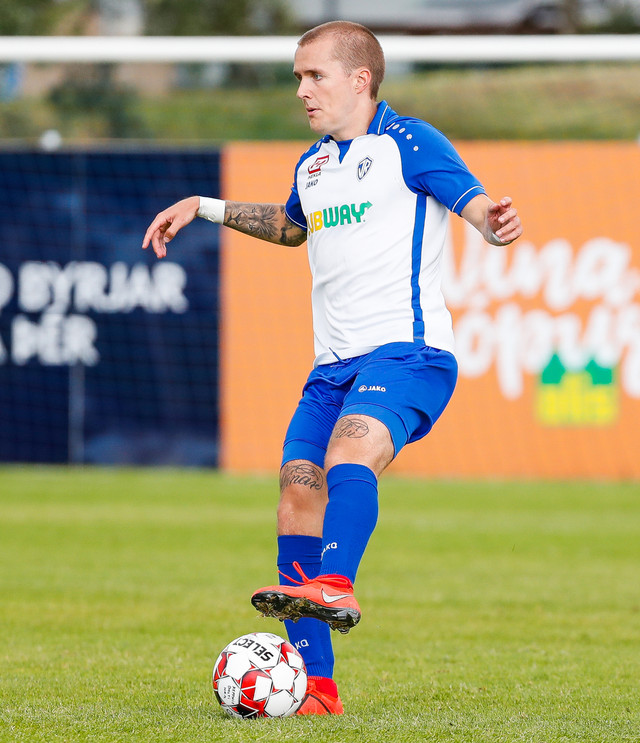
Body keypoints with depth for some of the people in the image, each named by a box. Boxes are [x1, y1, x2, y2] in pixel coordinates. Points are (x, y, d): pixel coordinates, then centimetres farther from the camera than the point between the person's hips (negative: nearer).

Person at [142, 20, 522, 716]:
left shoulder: (407, 142, -2)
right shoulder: (313, 165, 21)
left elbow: (473, 201, -15)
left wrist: (495, 222, -38)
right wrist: (205, 208, 38)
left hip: (406, 351, -7)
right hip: (334, 364, 7)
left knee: (349, 449, -34)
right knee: (297, 496, -6)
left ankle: (335, 587, -51)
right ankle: (313, 687, -6)